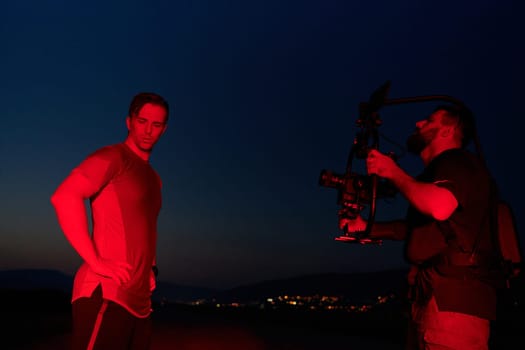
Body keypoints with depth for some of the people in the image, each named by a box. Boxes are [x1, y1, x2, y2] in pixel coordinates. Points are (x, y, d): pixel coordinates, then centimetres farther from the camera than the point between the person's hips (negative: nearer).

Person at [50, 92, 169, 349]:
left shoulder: (153, 178, 21)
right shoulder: (113, 157, -5)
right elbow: (64, 197, -20)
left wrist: (149, 269, 14)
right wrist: (96, 263, -21)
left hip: (139, 301, 9)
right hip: (105, 296, -8)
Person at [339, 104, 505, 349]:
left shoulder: (459, 162, -6)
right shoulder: (437, 172, 25)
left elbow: (439, 207, -28)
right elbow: (415, 227, 31)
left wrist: (392, 172, -15)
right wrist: (367, 227, 22)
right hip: (431, 298, 10)